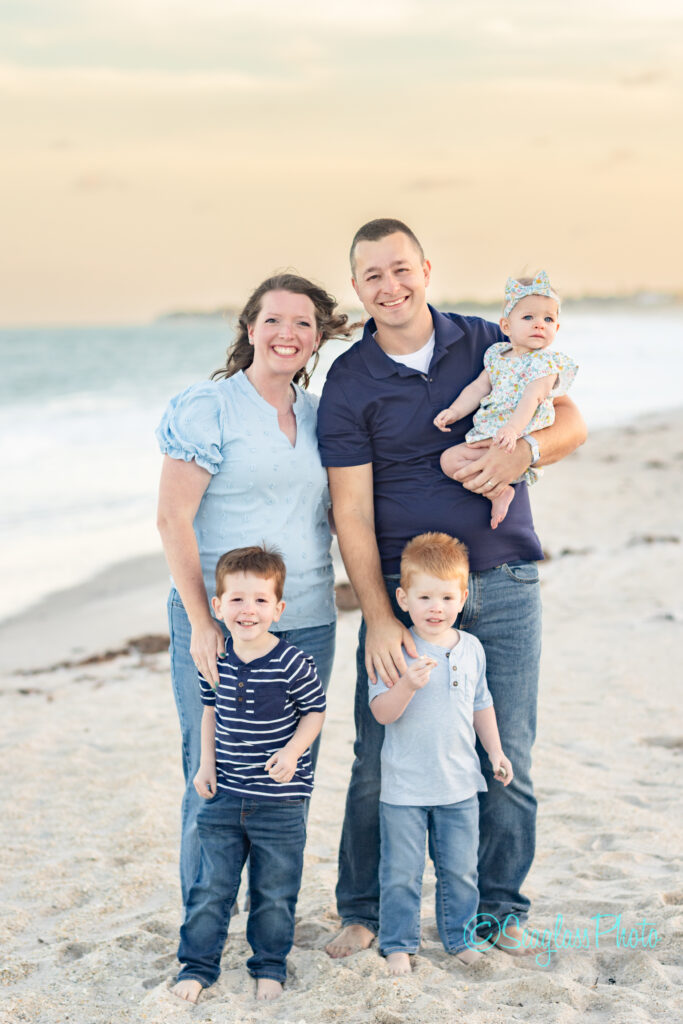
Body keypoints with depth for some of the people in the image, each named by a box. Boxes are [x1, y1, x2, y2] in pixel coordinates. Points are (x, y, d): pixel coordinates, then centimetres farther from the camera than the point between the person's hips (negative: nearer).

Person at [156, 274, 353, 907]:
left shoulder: (318, 416, 12)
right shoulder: (208, 408, -5)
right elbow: (173, 519, -9)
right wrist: (201, 621, -14)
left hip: (307, 625, 5)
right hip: (221, 628, -5)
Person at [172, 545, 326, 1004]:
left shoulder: (293, 664, -15)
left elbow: (315, 711, -4)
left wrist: (292, 751, -19)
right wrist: (206, 763, 6)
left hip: (280, 801, -3)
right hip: (224, 796, 3)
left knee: (275, 892, 9)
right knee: (211, 886, 8)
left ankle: (270, 966, 27)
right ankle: (197, 965, 21)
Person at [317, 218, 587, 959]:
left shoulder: (488, 344, 4)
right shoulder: (348, 384, -3)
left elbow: (570, 421, 6)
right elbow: (351, 511, -7)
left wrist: (524, 450, -17)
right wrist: (378, 620, -15)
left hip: (502, 585, 2)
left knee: (505, 754, 5)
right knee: (379, 758, -1)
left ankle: (500, 908, 21)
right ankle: (362, 911, 16)